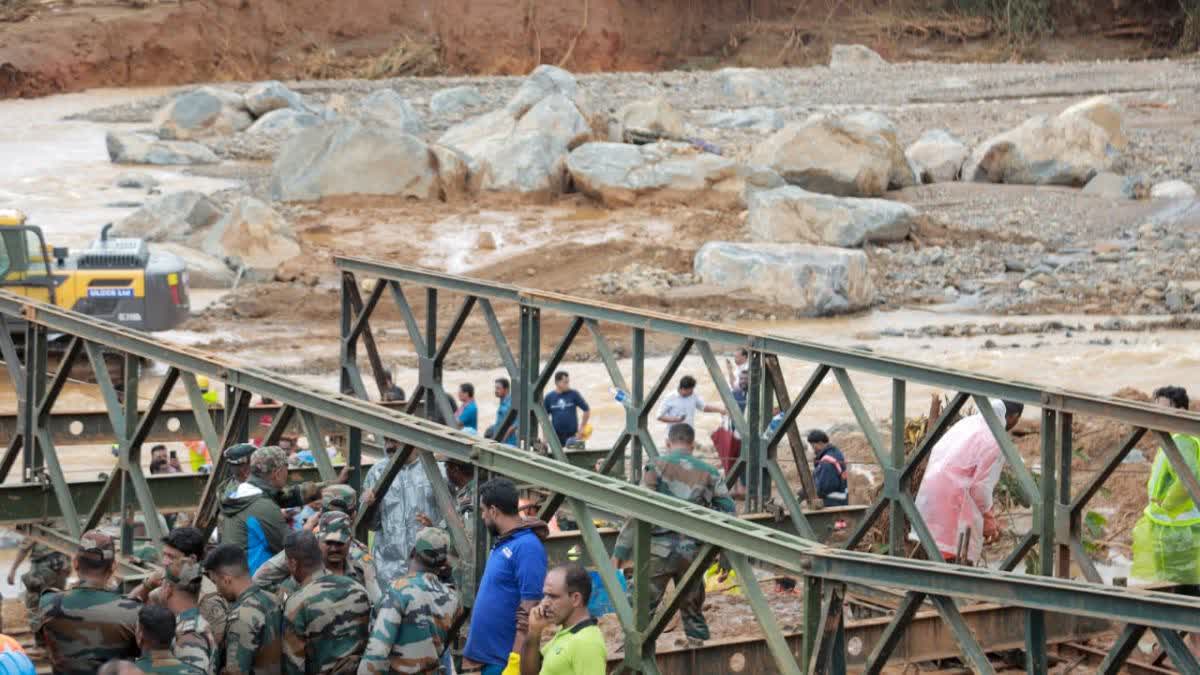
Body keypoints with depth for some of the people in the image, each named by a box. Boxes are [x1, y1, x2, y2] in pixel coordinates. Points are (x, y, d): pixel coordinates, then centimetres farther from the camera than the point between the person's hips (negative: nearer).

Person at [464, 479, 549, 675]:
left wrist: (515, 659, -24)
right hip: (488, 655, 10)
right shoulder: (501, 544, 14)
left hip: (506, 659, -10)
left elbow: (530, 609, -21)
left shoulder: (527, 546, -16)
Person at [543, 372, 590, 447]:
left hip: (572, 435, -1)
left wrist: (582, 427, 1)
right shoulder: (549, 397, 3)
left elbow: (587, 410, 4)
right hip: (556, 436, 1)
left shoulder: (574, 394, -1)